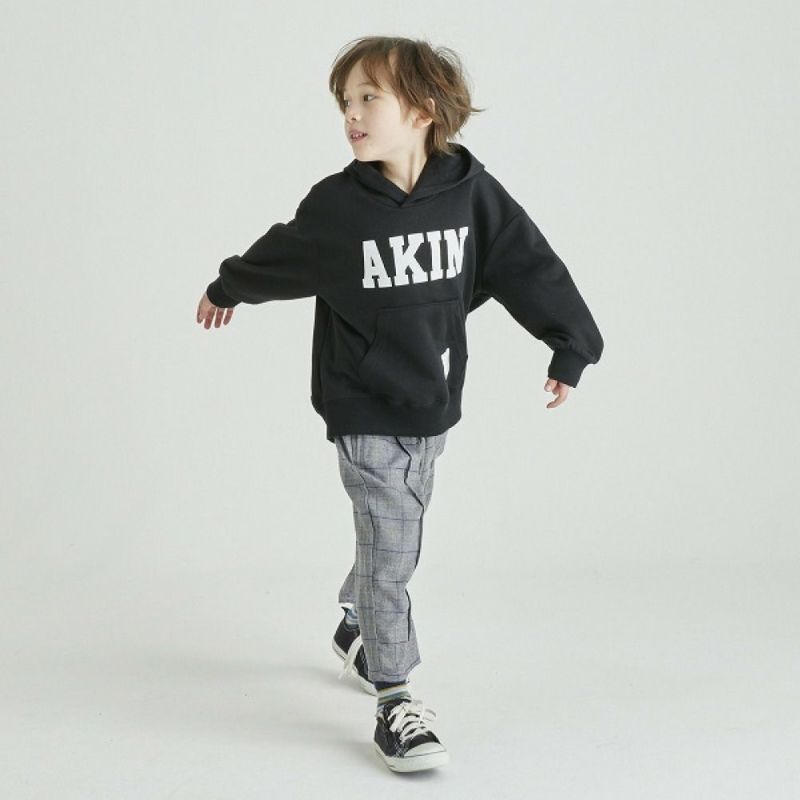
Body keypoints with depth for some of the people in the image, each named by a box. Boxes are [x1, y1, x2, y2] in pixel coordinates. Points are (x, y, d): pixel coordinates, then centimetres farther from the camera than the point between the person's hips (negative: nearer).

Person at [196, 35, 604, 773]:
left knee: (395, 543, 21)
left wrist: (573, 348, -1)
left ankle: (358, 627, 48)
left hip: (433, 408, 3)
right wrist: (226, 290, 20)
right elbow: (276, 258, 5)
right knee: (390, 552, -6)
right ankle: (395, 701, 5)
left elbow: (531, 267, -3)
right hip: (365, 414, -3)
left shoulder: (471, 191, -10)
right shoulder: (338, 206, -13)